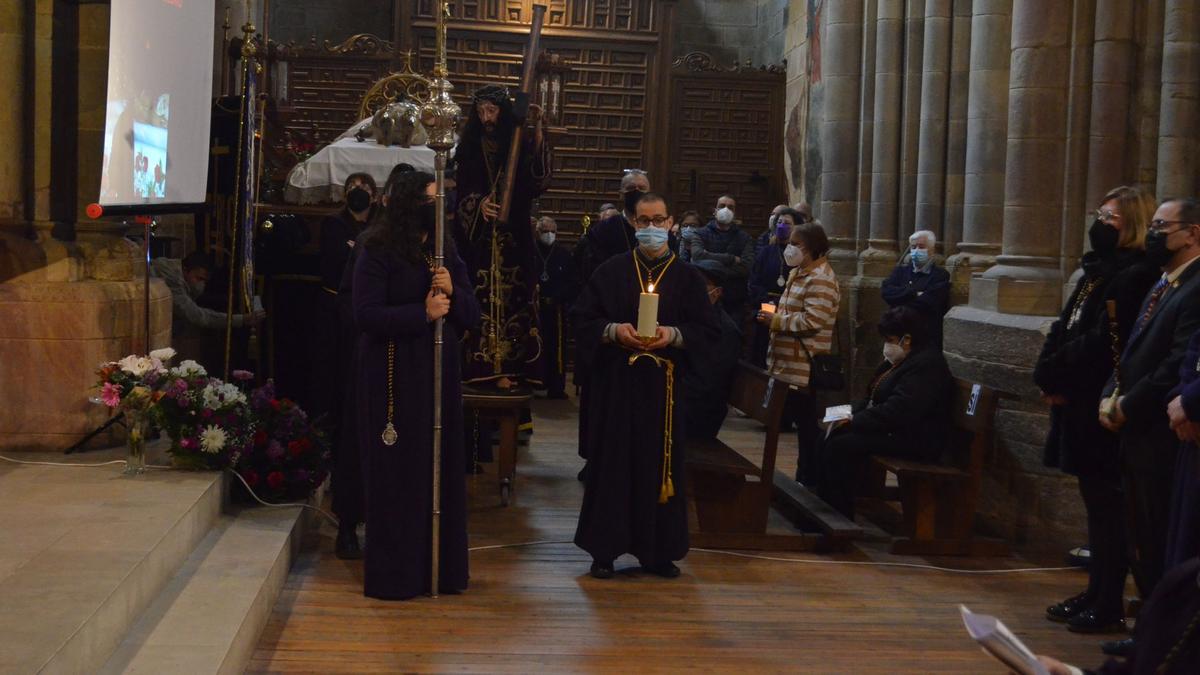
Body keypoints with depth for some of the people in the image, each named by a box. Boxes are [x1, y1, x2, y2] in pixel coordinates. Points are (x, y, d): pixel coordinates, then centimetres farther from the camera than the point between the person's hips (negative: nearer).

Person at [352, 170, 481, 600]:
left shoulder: (447, 252, 13)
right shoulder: (378, 252, -5)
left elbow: (472, 315, 11)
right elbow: (366, 314, -13)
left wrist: (453, 293, -9)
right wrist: (422, 312, -17)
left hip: (440, 375, 6)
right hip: (394, 377, -5)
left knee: (442, 471, 6)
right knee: (398, 473, -2)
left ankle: (442, 568, 16)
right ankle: (395, 574, 8)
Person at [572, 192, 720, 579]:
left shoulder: (687, 278, 7)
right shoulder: (611, 272, 5)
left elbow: (708, 328, 3)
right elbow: (582, 318, 3)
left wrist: (674, 335, -14)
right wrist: (613, 330, -14)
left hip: (664, 387, 1)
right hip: (615, 383, -1)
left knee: (661, 464, 3)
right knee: (612, 464, 1)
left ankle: (657, 551, 13)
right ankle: (604, 549, 9)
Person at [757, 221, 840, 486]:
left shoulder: (820, 279, -17)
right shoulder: (800, 273, 17)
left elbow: (812, 321, -25)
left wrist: (776, 321, -16)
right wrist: (775, 316, 8)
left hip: (805, 368, -10)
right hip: (792, 364, 10)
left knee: (807, 424, -2)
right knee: (802, 423, 16)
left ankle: (810, 481, 6)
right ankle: (804, 476, 24)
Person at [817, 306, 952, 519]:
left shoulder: (926, 365, -19)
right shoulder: (902, 359, 14)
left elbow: (897, 411, -27)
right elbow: (876, 398, 23)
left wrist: (856, 420, -18)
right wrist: (854, 410, 3)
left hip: (914, 441, -11)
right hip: (893, 429, 11)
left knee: (840, 447, -22)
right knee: (833, 436, -2)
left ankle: (841, 516, -14)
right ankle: (827, 505, 1)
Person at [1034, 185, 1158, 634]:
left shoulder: (1135, 276, -14)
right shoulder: (1098, 270, 16)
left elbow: (1102, 343, -21)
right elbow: (1065, 329, 13)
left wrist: (1057, 378, -14)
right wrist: (1049, 375, -1)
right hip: (1081, 404, 9)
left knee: (1106, 505, -3)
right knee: (1096, 501, 14)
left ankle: (1109, 606, 4)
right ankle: (1096, 594, 23)